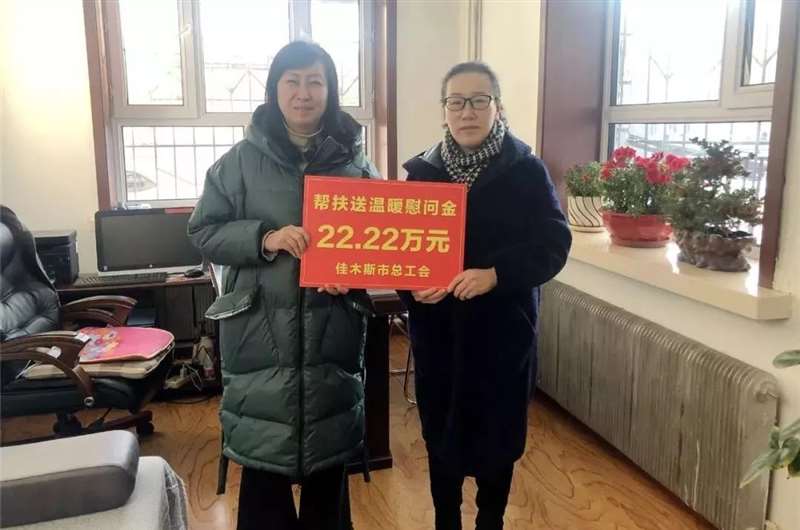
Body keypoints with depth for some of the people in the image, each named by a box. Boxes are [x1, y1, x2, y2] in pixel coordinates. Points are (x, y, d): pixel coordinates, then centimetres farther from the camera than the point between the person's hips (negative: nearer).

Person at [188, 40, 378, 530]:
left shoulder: (356, 162, 3)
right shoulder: (242, 160, 0)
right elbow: (204, 231, 1)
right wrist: (265, 238, -16)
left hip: (333, 327, 1)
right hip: (260, 328, -1)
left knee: (330, 452, 15)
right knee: (262, 453, 8)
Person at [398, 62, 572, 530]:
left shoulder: (527, 170, -5)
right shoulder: (422, 171, 2)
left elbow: (554, 244, -9)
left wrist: (495, 274, -24)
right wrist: (411, 285, -17)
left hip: (503, 331, -2)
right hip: (437, 331, 2)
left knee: (498, 437, 11)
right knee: (440, 435, 12)